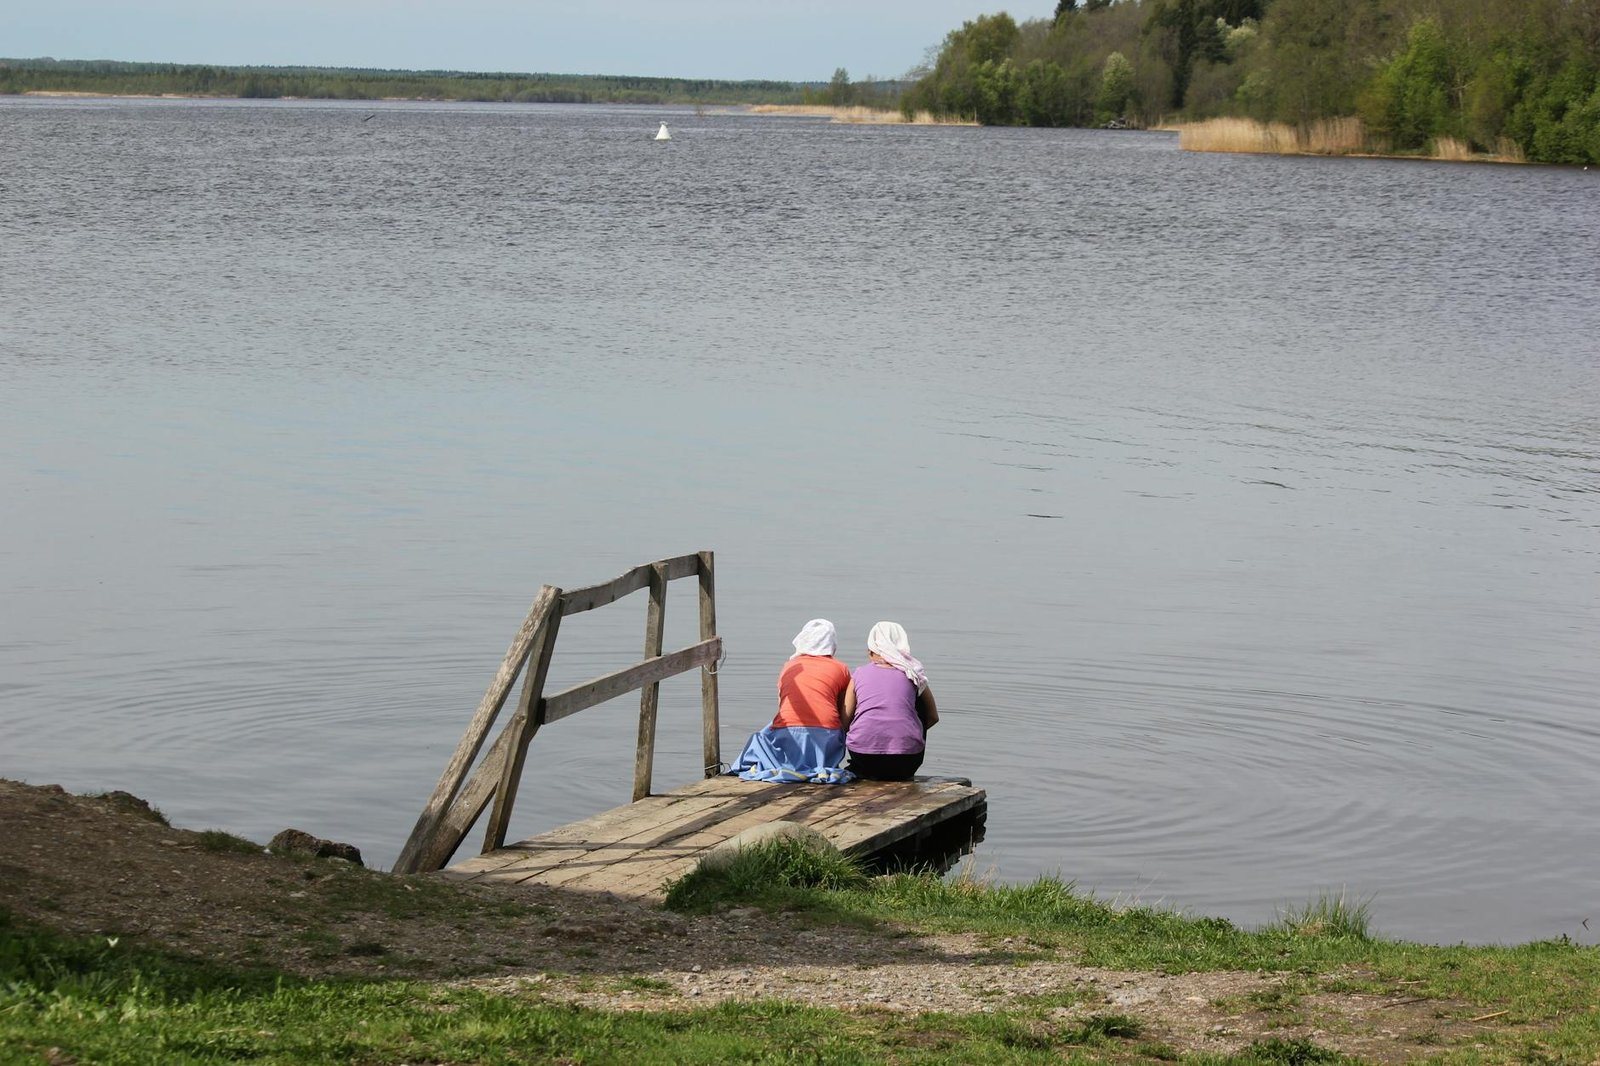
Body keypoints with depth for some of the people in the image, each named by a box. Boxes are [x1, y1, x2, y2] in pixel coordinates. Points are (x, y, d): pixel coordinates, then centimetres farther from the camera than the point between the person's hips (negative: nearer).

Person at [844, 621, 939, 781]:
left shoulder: (859, 675, 8)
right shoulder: (913, 674, 9)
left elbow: (844, 723, 5)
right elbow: (933, 717, 18)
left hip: (864, 762, 2)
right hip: (905, 764, -1)